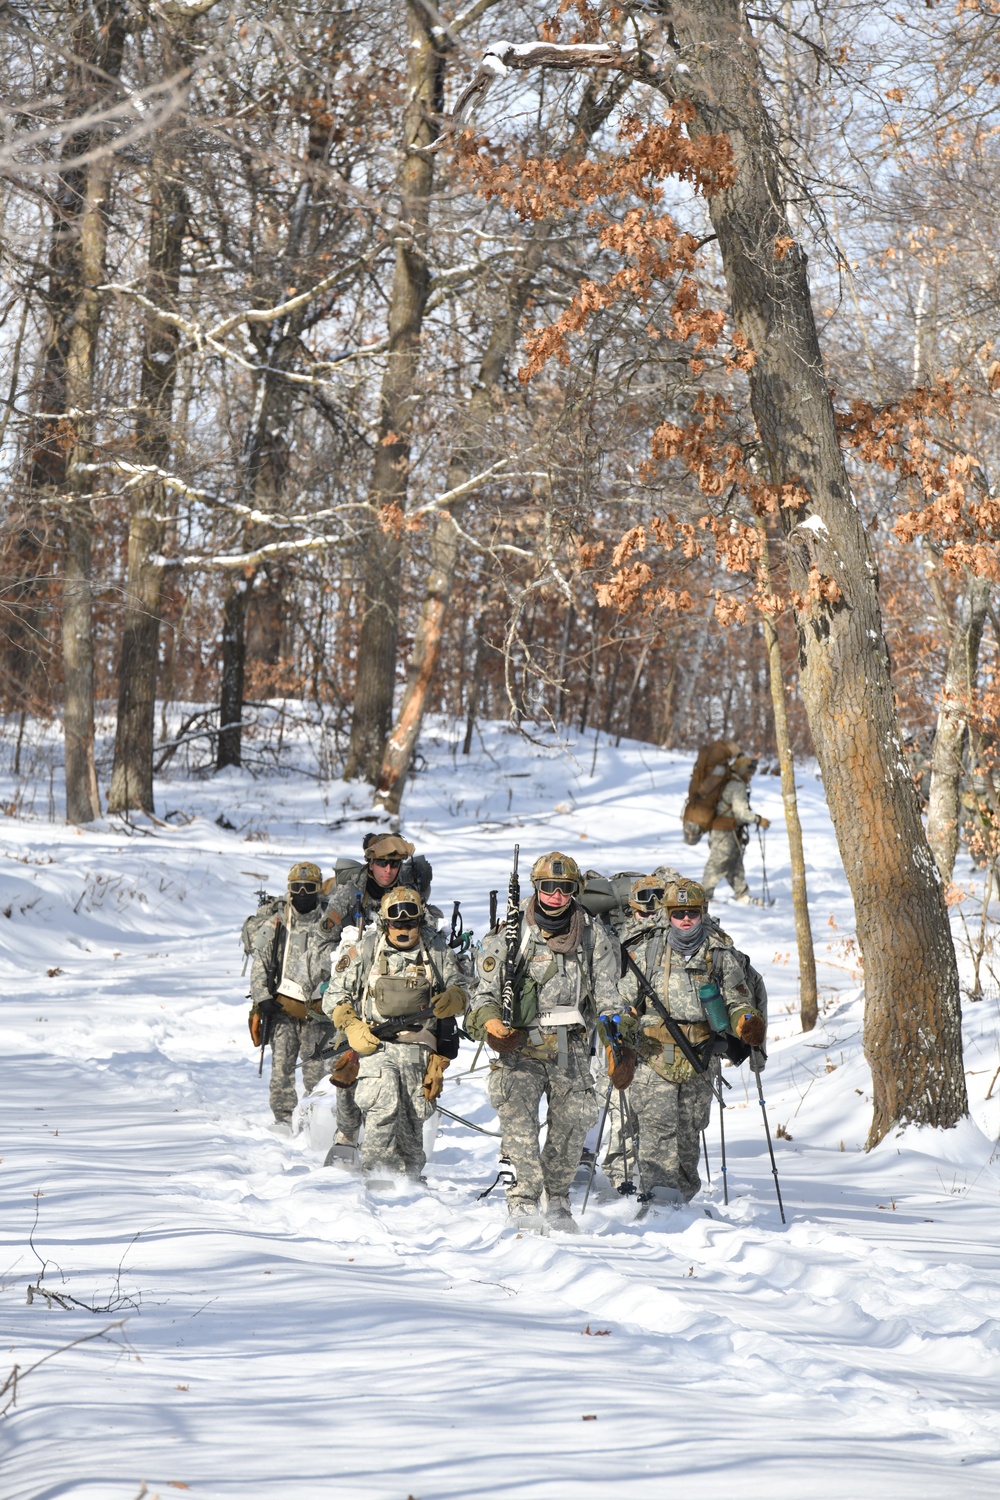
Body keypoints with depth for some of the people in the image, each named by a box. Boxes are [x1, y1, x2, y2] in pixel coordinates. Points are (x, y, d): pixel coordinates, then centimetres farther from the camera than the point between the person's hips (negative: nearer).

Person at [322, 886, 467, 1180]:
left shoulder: (437, 952, 9)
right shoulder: (362, 951, 5)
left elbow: (460, 989, 16)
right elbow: (335, 995, 9)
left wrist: (452, 999, -9)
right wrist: (352, 1026, -8)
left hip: (419, 1049, 3)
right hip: (375, 1045, -2)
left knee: (412, 1117, 7)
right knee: (383, 1107, -22)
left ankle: (410, 1175, 20)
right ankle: (376, 1170, -21)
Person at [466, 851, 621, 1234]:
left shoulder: (595, 936, 7)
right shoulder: (509, 934, 3)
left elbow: (608, 999, 11)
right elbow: (485, 993, 6)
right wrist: (491, 1024, -14)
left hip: (570, 1046, 2)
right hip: (519, 1043, -2)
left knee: (574, 1120, -6)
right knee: (517, 1114, -19)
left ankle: (556, 1200, 10)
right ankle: (524, 1198, -18)